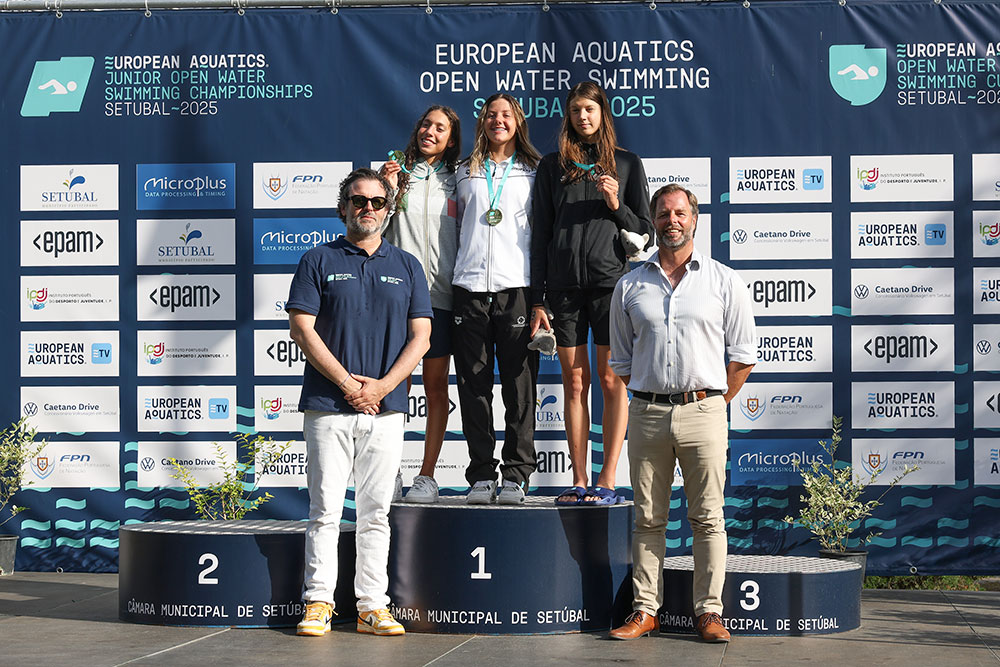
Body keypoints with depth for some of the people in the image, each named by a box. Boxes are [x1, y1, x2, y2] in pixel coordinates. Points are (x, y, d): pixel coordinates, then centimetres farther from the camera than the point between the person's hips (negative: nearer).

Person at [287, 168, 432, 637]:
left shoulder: (407, 267, 12)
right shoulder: (319, 261, 5)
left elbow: (420, 337, 7)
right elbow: (301, 329, -2)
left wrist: (382, 386, -7)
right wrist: (345, 382, -10)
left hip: (385, 406, 2)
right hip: (328, 406, -2)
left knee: (375, 511, 5)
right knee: (325, 509, -1)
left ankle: (373, 606, 9)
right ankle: (319, 603, 5)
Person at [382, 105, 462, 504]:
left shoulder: (456, 181, 11)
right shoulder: (398, 174, 10)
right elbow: (378, 229, 6)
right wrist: (388, 191, -8)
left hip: (440, 295, 1)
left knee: (435, 387, 2)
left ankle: (426, 476, 6)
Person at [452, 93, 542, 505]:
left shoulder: (533, 172, 11)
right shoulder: (466, 173, 17)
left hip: (516, 285, -2)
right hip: (470, 286, 2)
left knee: (519, 385, -4)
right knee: (473, 385, 1)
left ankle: (516, 475, 2)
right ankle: (481, 475, 7)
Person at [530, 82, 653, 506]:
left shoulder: (626, 163, 9)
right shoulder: (552, 166, 12)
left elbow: (645, 231, 10)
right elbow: (540, 233, 10)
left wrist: (617, 207, -10)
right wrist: (537, 299, 4)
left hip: (610, 280, -2)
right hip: (563, 284, 2)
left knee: (611, 380, -4)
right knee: (574, 383, 3)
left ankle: (608, 480, -1)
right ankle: (579, 480, 6)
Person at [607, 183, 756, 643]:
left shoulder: (724, 282, 6)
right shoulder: (629, 287, 11)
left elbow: (742, 355, 7)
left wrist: (714, 403, 4)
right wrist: (649, 399, 11)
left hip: (703, 411, -2)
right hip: (646, 413, 2)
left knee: (708, 518, 0)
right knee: (648, 518, 5)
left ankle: (709, 611, 5)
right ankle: (645, 609, 10)